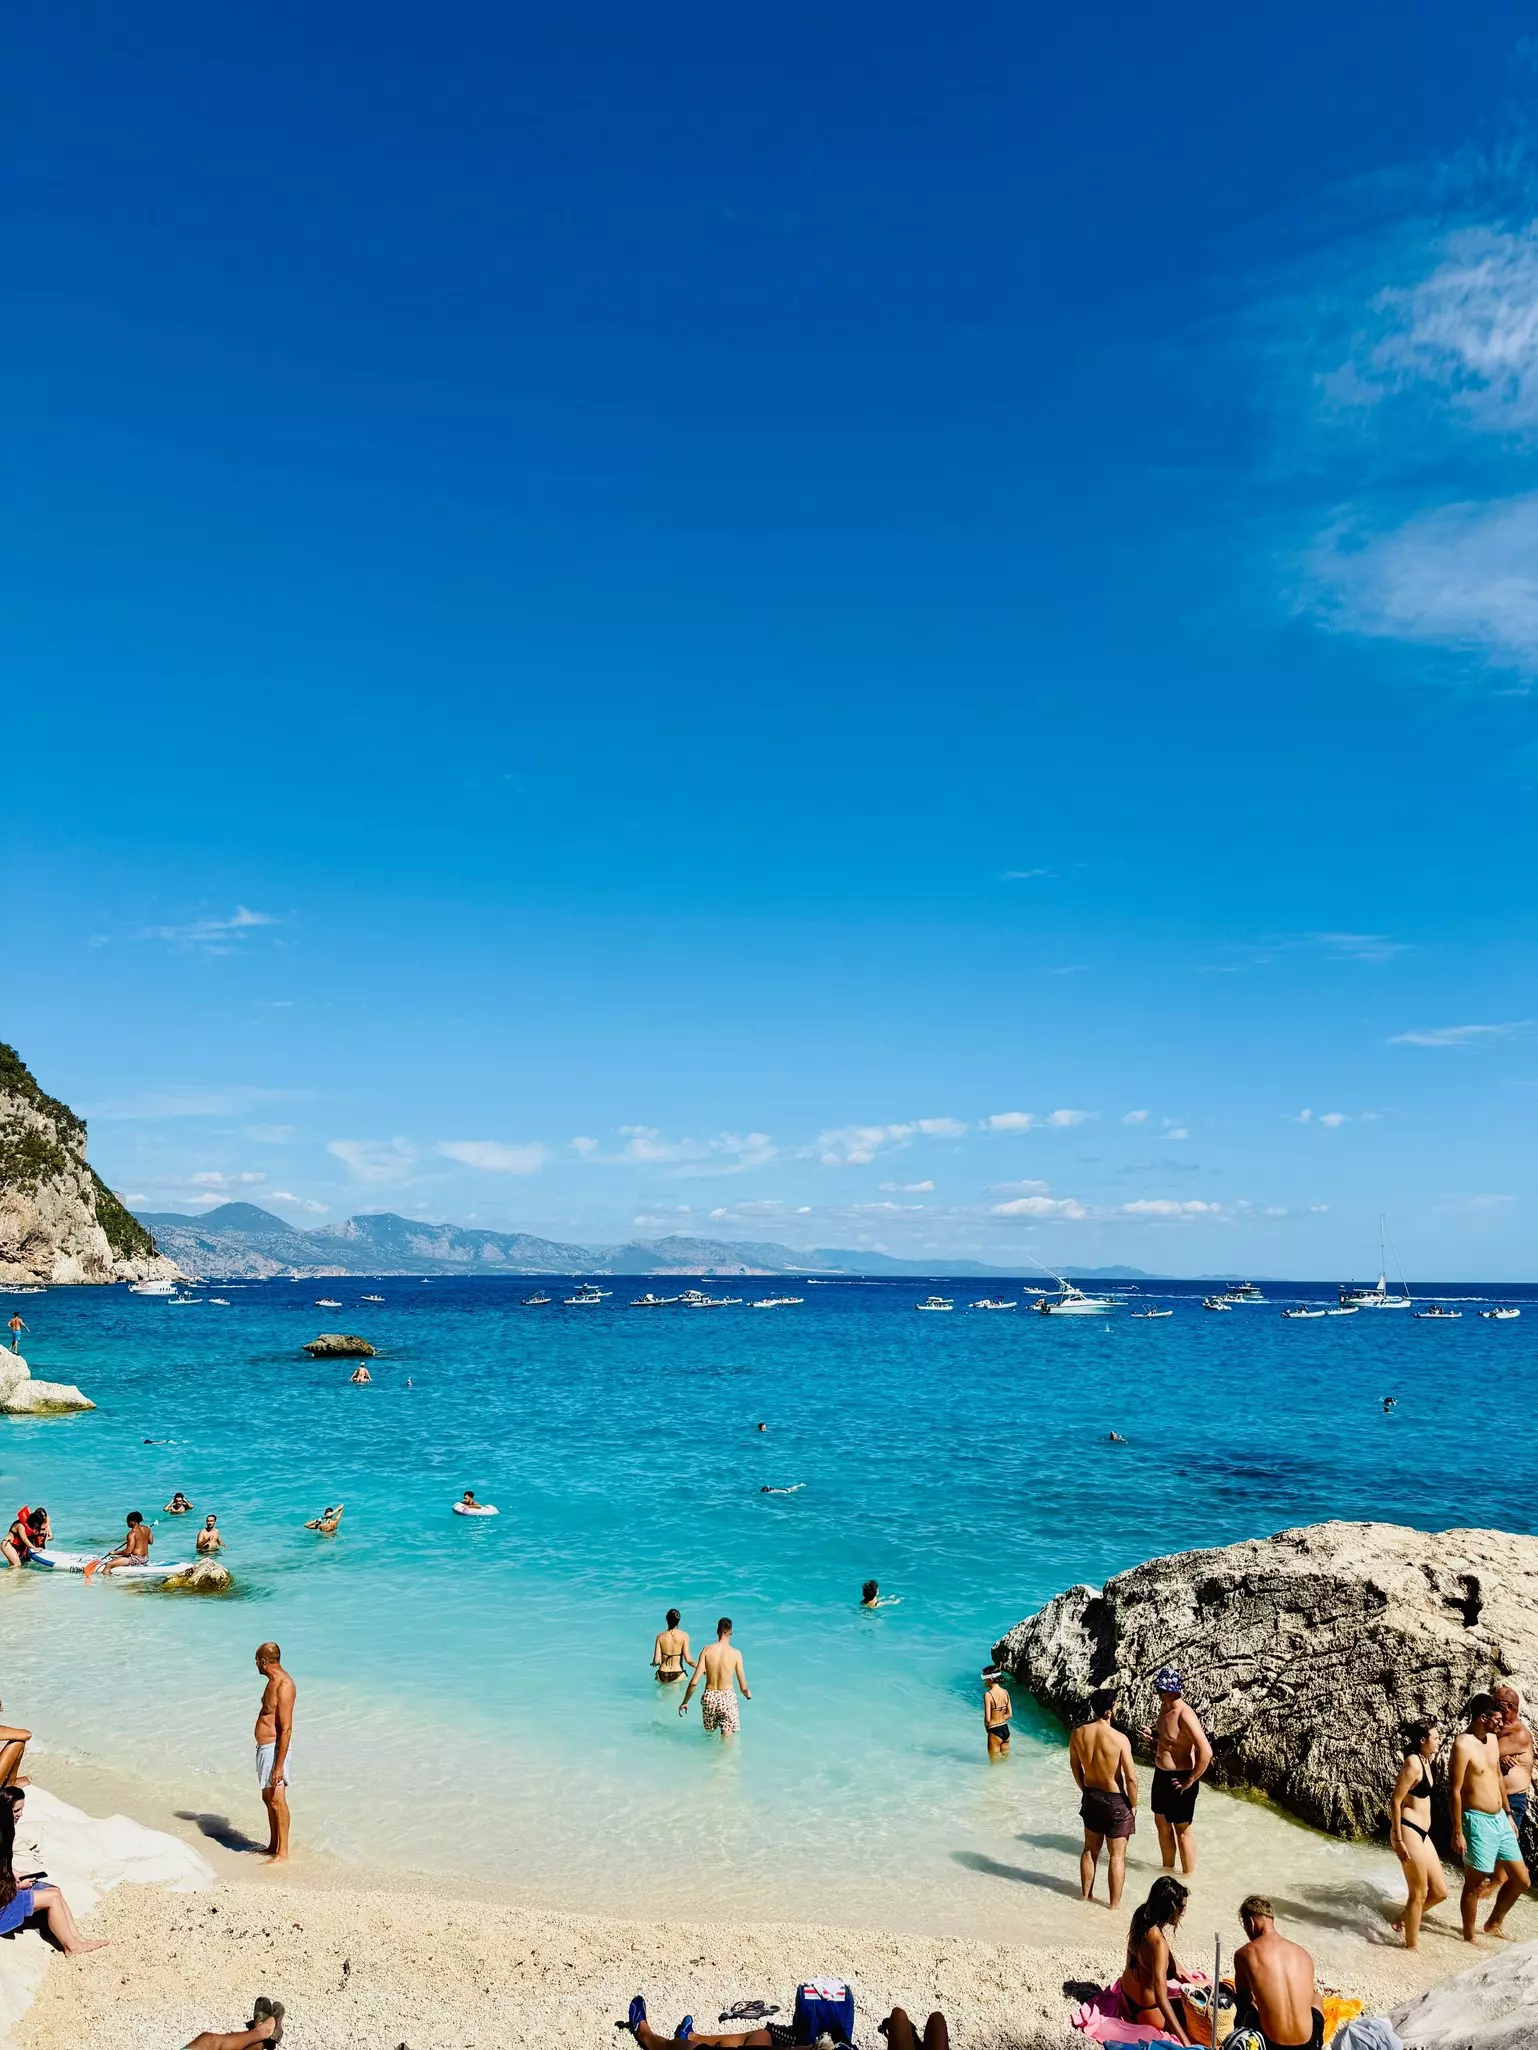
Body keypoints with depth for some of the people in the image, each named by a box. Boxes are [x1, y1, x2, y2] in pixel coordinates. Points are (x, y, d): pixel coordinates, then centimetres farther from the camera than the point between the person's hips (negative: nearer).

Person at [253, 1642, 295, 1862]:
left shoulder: (284, 1686, -22)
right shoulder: (273, 1681, 10)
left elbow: (286, 1729, -23)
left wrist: (279, 1765, -24)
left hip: (276, 1748, -10)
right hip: (264, 1747, 10)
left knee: (277, 1800, -4)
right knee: (267, 1798, 18)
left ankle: (282, 1852, 4)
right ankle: (273, 1845, 29)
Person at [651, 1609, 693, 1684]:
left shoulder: (660, 1636, -1)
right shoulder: (684, 1635, -6)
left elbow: (656, 1661, -2)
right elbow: (688, 1659, -10)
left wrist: (654, 1663, 18)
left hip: (662, 1675, 2)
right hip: (678, 1675, -2)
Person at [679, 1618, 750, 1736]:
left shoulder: (707, 1650, -4)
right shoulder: (736, 1653, -7)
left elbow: (694, 1682, -6)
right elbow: (743, 1687, -1)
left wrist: (685, 1702, 7)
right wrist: (748, 1694, 21)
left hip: (709, 1697, 2)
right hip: (727, 1698, -2)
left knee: (708, 1733, 24)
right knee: (727, 1739, 0)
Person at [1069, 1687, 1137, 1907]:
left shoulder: (1078, 1733, -9)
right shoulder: (1119, 1739, -24)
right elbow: (1131, 1777, -19)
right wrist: (1133, 1805, -3)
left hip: (1090, 1796, 5)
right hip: (1115, 1800, -5)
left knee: (1090, 1849, 21)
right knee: (1117, 1855, 10)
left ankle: (1086, 1895, 33)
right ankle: (1115, 1904, 18)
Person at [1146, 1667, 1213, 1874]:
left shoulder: (1185, 1715, -27)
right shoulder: (1164, 1707, 1)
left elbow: (1206, 1752, -32)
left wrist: (1190, 1781, -23)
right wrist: (1155, 1736, 4)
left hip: (1178, 1779, -9)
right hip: (1161, 1775, 9)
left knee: (1182, 1831, 6)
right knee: (1161, 1823, 23)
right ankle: (1167, 1869, 42)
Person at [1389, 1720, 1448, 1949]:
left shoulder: (1425, 1760, 11)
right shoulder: (1413, 1763, -18)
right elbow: (1395, 1801, -20)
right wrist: (1398, 1839, -20)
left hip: (1422, 1833, 10)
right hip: (1409, 1832, -10)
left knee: (1439, 1891, 14)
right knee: (1419, 1893, 2)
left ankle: (1404, 1921, 32)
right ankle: (1412, 1945, 18)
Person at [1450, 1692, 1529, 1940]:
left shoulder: (1493, 1738, 5)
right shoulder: (1463, 1745, -20)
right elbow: (1455, 1791, -19)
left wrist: (1508, 1814, 20)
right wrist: (1457, 1832, -18)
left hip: (1500, 1819, 8)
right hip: (1478, 1822, -8)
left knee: (1521, 1881, 15)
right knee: (1474, 1886, 4)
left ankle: (1494, 1923, 35)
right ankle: (1468, 1937, 21)